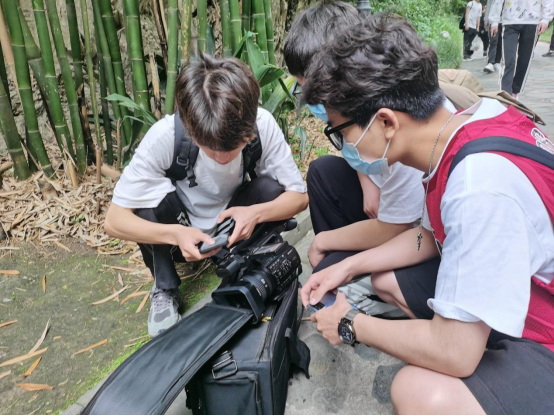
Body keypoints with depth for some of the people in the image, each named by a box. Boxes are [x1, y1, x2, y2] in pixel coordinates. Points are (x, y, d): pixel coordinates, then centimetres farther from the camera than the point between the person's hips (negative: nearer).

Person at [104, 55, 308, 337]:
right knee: (153, 193, -30)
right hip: (182, 237, 0)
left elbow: (299, 195, -16)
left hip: (237, 229, 1)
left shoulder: (263, 125, -26)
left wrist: (257, 213, -37)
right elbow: (114, 221, -24)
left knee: (270, 188, -27)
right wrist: (175, 234, -42)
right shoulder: (164, 136, -30)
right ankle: (164, 290, -5)